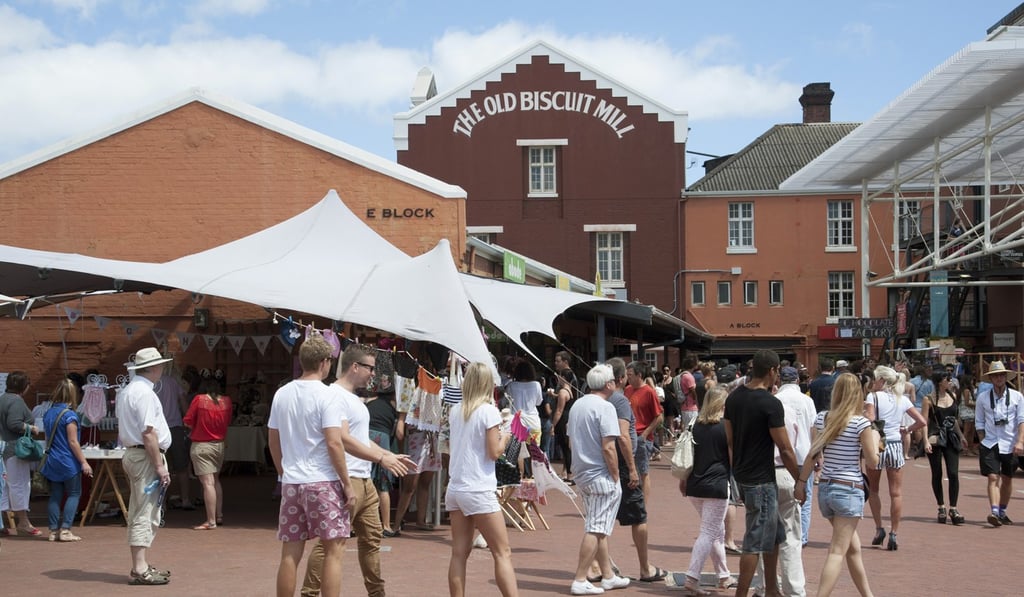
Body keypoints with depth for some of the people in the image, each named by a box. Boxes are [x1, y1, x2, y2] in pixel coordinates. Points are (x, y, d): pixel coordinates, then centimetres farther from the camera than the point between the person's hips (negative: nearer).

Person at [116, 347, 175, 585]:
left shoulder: (126, 392, 16)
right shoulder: (144, 393, -16)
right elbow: (148, 433, -21)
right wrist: (160, 466, -19)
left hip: (132, 453, 11)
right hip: (147, 456, -11)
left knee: (139, 513, 14)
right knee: (146, 514, -9)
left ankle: (141, 566, 21)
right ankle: (140, 570, -9)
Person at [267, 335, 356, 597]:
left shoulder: (282, 394, 9)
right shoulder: (326, 396, -10)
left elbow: (273, 442, 15)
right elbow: (334, 443, -15)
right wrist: (347, 485, -9)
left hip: (291, 483, 6)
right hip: (323, 482, -6)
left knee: (290, 554, 9)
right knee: (333, 550, 1)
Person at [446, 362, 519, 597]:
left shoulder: (455, 411, 9)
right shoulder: (489, 411, -9)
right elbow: (494, 452, -10)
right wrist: (504, 438, 7)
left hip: (455, 488, 6)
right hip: (479, 491, -6)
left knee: (459, 553, 6)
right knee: (503, 553, -2)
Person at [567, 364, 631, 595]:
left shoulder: (577, 405, 12)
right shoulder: (605, 407, -15)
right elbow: (608, 447, -20)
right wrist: (615, 476, -12)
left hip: (581, 473, 9)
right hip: (600, 476, -9)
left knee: (597, 528, 16)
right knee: (596, 529, -4)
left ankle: (608, 576, 24)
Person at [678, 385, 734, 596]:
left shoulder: (696, 425, 7)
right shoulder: (726, 427, -7)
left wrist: (683, 480, 19)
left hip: (695, 486, 6)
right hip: (717, 486, -6)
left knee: (717, 531, 21)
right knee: (709, 533, -3)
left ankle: (724, 576, 29)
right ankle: (691, 579, -13)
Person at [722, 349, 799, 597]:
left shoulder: (734, 397, 5)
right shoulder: (771, 404, -19)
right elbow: (785, 450, -16)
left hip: (741, 476, 9)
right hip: (761, 480, -9)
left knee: (775, 535, 21)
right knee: (755, 543, -1)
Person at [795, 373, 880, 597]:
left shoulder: (822, 419, 2)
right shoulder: (861, 423, -12)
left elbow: (813, 455, 2)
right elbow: (872, 462, -7)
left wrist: (801, 482, 11)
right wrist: (875, 438, 9)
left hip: (825, 489, 6)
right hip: (850, 490, -6)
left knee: (853, 547, 20)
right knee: (837, 552, -6)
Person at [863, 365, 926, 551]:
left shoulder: (873, 397, -7)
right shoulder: (902, 399, 5)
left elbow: (869, 421, -20)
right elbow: (922, 421, 5)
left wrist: (864, 409, -2)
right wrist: (906, 431, 15)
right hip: (896, 446, 3)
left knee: (873, 490, 15)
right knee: (896, 493, 5)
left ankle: (879, 528, 9)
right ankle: (894, 534, 2)